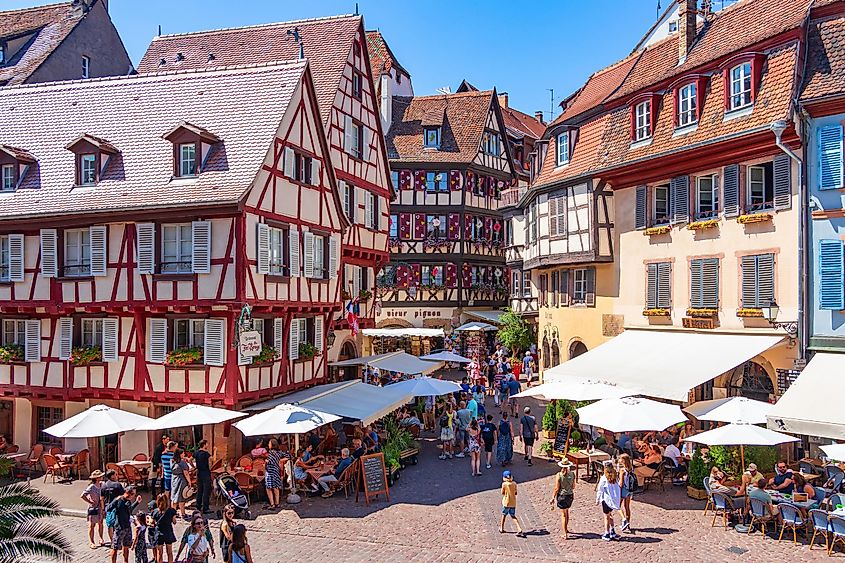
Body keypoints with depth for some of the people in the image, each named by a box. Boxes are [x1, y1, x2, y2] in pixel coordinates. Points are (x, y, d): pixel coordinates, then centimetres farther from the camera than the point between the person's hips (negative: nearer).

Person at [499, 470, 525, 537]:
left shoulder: (504, 484, -13)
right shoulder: (514, 484, -2)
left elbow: (502, 493, -3)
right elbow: (515, 493, 5)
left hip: (506, 502, -3)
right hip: (513, 503, 3)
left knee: (504, 515, 17)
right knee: (513, 516, 11)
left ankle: (501, 528, 28)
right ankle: (519, 529, -6)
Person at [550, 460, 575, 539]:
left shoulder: (559, 475, -18)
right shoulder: (572, 474, -6)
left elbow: (556, 488, -15)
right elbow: (573, 486, 5)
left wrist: (553, 497, -4)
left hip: (562, 496, -4)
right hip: (570, 495, 4)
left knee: (563, 514, 5)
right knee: (566, 511, 25)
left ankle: (565, 534, 6)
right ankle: (566, 528, 41)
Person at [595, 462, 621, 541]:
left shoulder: (604, 478, -17)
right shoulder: (616, 477, -3)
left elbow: (600, 490, -10)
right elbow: (619, 488, 4)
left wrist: (597, 499, 2)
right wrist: (619, 498, 16)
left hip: (607, 499, -5)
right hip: (615, 500, 5)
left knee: (607, 517, 7)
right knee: (609, 515, 23)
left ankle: (607, 534, 14)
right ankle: (612, 531, 24)